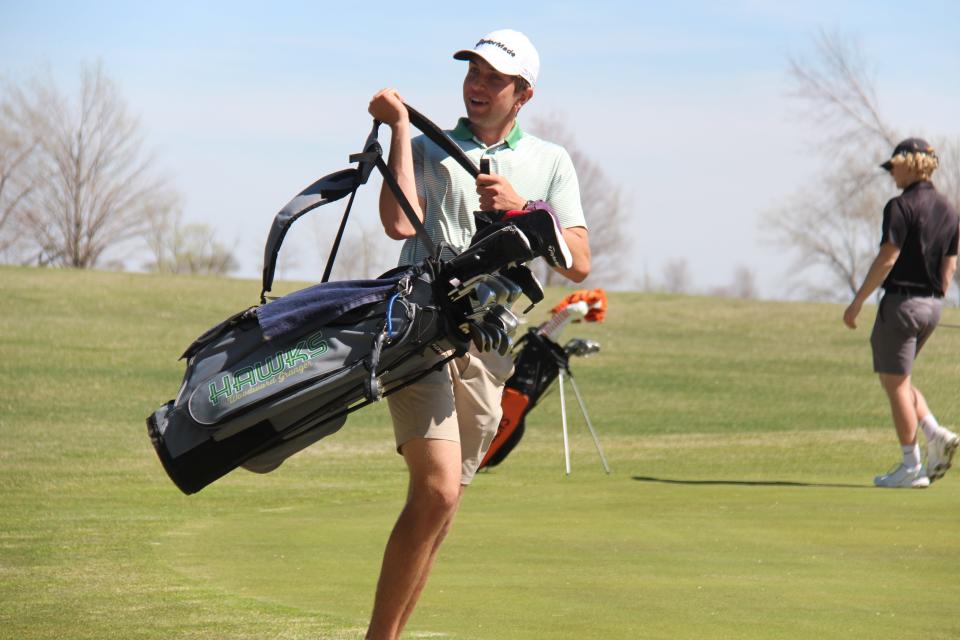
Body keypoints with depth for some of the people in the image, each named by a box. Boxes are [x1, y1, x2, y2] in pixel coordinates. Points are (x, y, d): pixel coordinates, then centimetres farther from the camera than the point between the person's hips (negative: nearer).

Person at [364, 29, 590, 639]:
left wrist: (519, 209, -7)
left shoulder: (550, 164, 16)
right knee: (437, 489, -20)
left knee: (440, 507, 6)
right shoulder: (428, 149, 11)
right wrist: (400, 128, -6)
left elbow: (578, 263, 6)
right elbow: (400, 223, -10)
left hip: (488, 348, 3)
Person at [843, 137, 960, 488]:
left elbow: (887, 259, -18)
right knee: (897, 378, 21)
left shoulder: (901, 206, -14)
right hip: (931, 306, 8)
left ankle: (911, 466, 0)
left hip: (901, 300, -8)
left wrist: (857, 301, -12)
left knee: (895, 383, 0)